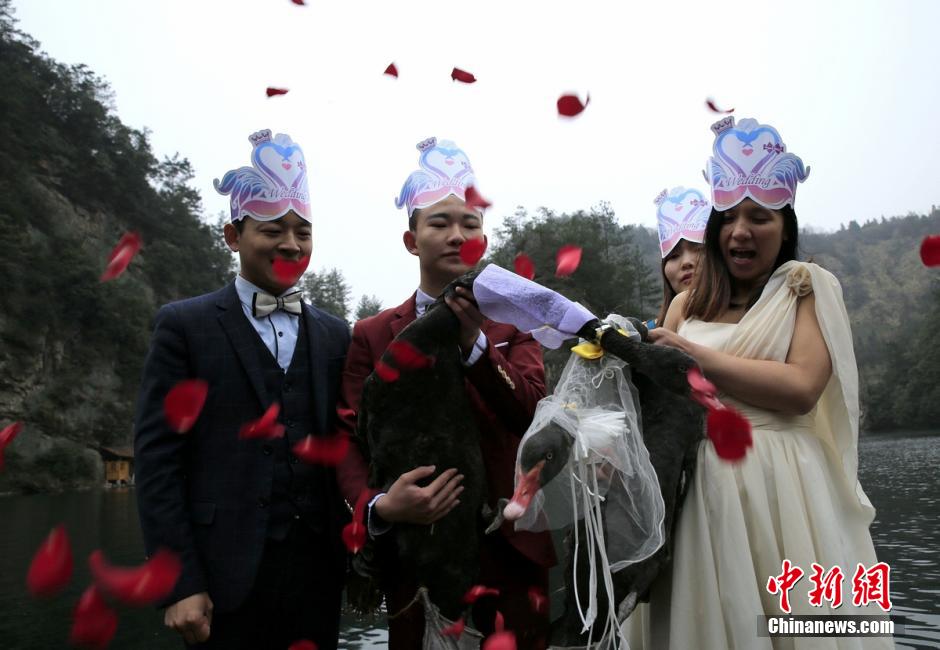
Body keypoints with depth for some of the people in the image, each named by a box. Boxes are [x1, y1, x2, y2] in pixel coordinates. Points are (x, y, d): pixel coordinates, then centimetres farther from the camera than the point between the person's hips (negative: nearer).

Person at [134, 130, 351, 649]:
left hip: (318, 568, 3)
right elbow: (156, 457, -6)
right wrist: (179, 585, -11)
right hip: (225, 574, -3)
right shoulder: (185, 325, -1)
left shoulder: (334, 335, 8)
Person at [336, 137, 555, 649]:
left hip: (511, 547, 1)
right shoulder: (372, 335, 1)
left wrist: (474, 339, -23)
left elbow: (533, 415, -11)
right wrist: (379, 507, -24)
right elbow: (350, 440, -6)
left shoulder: (514, 323, 4)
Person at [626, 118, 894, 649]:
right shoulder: (688, 303, 12)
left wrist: (693, 354, -13)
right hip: (698, 484, 4)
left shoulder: (810, 287, 2)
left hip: (781, 485, -3)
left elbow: (802, 387, -14)